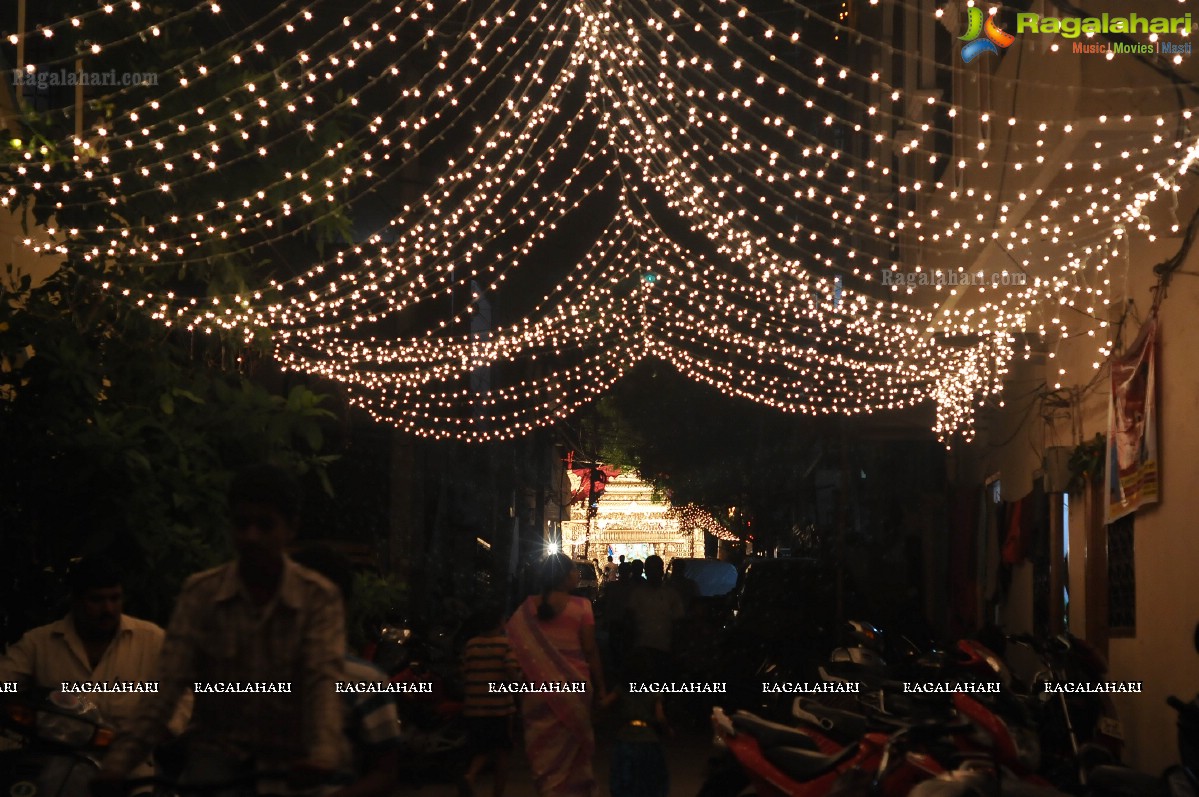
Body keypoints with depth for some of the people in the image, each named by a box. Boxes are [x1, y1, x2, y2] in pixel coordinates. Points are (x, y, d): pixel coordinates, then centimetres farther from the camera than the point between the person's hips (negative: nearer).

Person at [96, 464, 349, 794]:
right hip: (218, 748, 1)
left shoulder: (319, 597, -6)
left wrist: (323, 755, -39)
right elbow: (167, 683, -11)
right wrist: (120, 759, -24)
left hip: (289, 754, -1)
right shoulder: (200, 593, -3)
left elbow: (325, 678, -20)